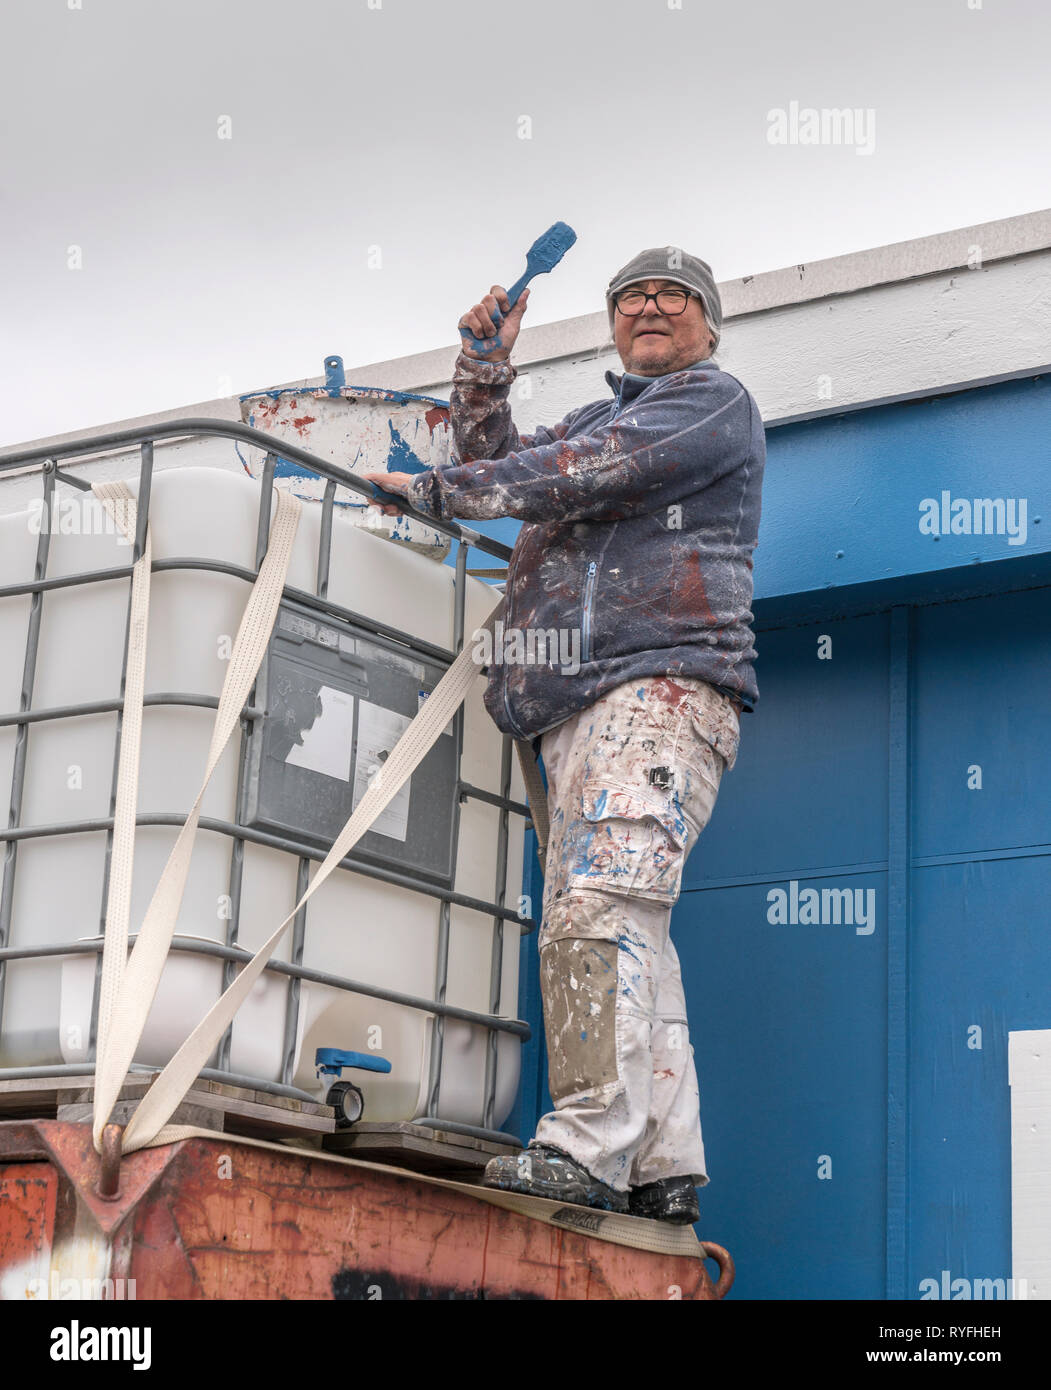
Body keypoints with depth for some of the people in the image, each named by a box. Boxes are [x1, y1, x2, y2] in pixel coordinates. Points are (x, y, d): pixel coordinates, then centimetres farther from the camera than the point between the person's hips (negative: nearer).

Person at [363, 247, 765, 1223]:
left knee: (600, 904, -23)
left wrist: (431, 491, 1)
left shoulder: (713, 402, 6)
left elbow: (573, 477, -5)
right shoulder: (598, 418, 33)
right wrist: (484, 368, 15)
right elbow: (499, 464, 28)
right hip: (578, 710, 8)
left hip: (663, 685, -8)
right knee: (623, 928, -1)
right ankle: (665, 1166, -3)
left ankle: (589, 1146, -31)